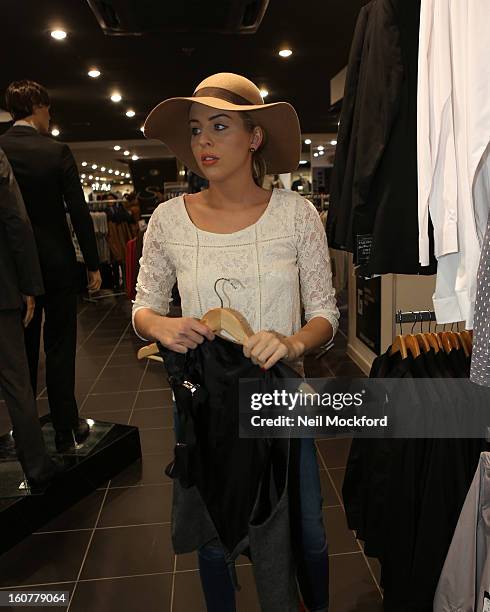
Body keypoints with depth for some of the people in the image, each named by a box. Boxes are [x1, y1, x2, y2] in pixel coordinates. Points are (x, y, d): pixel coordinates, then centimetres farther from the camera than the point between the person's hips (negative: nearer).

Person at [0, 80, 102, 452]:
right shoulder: (57, 152, -9)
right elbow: (79, 212, -11)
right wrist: (93, 264, -3)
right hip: (56, 264, -3)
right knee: (60, 348, 6)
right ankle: (66, 431, 15)